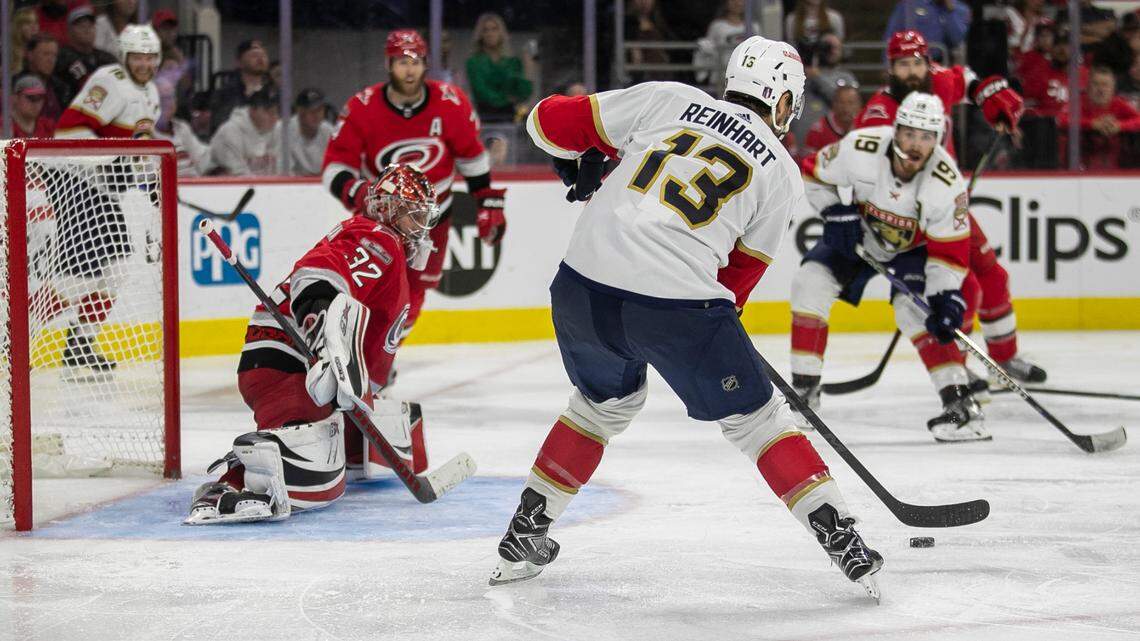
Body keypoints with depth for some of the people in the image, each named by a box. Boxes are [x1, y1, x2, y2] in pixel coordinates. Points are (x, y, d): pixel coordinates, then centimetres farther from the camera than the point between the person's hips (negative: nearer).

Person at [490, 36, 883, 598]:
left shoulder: (667, 100, 11)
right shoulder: (781, 173, 10)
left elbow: (550, 120, 13)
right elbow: (741, 273, 14)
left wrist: (584, 168, 32)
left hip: (583, 286, 4)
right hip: (678, 305, -3)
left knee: (606, 401, 29)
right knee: (756, 418, 14)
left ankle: (522, 539, 33)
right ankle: (838, 535, 11)